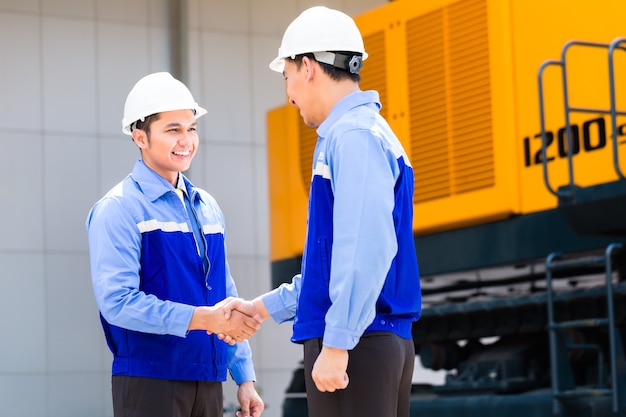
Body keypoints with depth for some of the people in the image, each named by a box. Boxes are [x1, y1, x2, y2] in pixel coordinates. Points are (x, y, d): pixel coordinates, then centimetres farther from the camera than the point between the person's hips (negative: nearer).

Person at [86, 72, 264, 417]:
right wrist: (204, 318, -23)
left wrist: (244, 378, 12)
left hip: (208, 382, 6)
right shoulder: (120, 208, -7)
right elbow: (117, 301, -18)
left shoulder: (207, 207, 14)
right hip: (149, 383, -6)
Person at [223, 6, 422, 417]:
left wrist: (336, 343, -22)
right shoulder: (367, 132, 19)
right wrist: (263, 307, 27)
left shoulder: (354, 136, -12)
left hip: (355, 344, -9)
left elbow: (369, 249, -22)